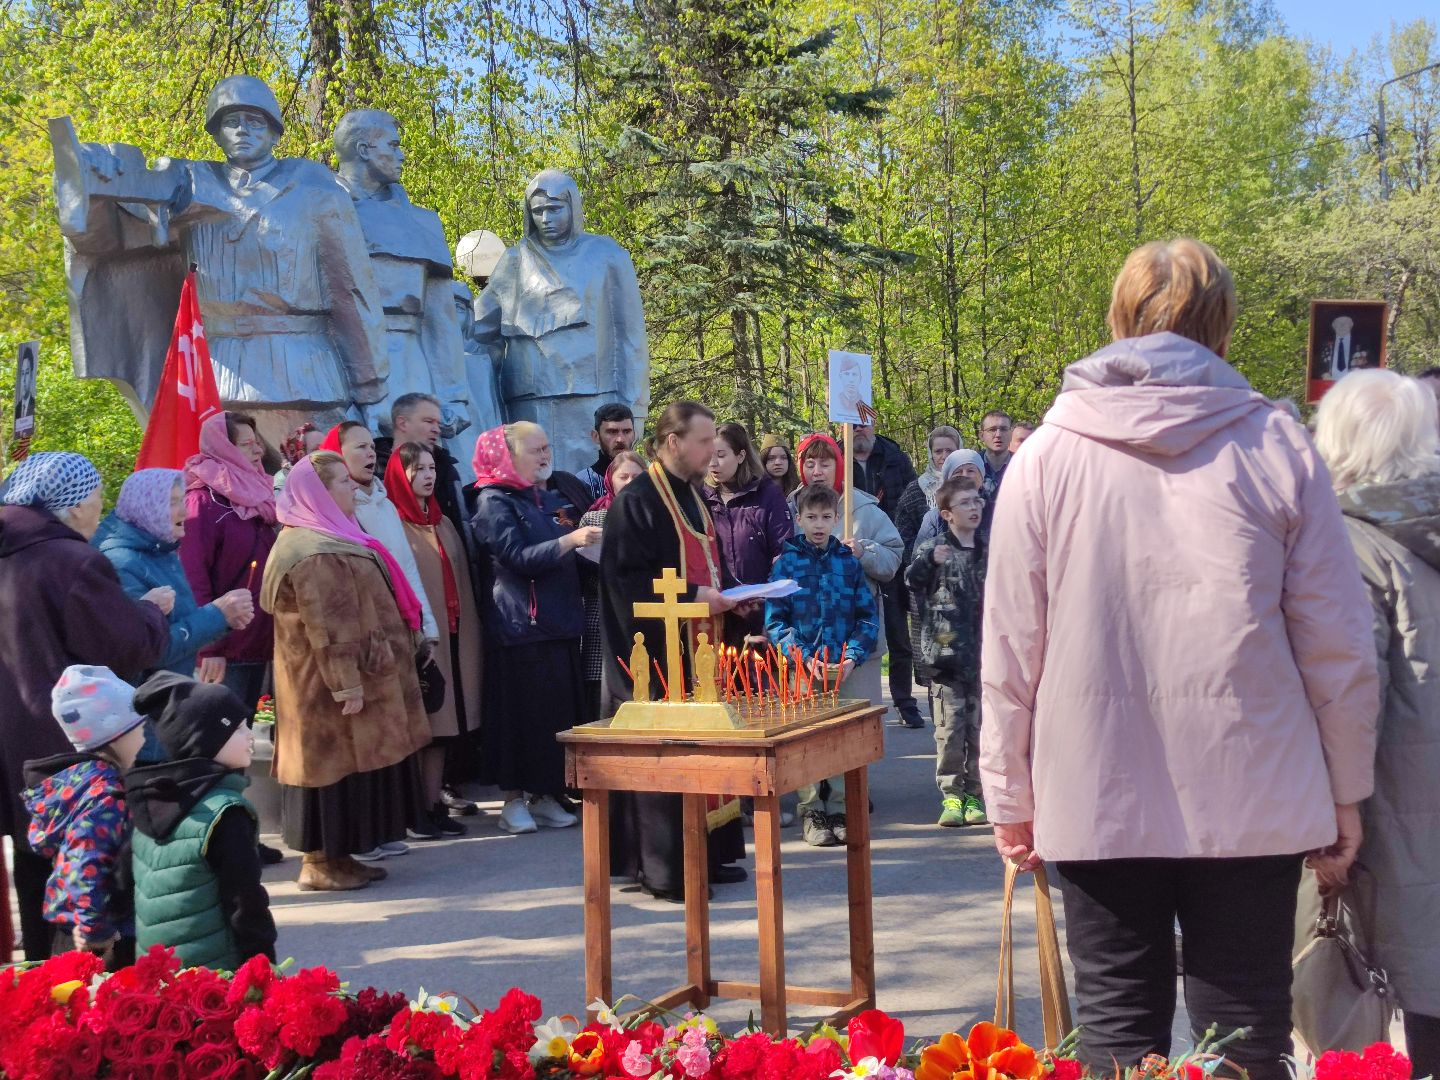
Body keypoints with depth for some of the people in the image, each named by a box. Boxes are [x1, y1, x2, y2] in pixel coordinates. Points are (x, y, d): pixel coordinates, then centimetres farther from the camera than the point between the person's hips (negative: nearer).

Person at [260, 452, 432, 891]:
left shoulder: (330, 540, 15)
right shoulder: (315, 553, -20)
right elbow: (326, 626, -24)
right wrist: (346, 683, -25)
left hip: (349, 676, 10)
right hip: (331, 681, -10)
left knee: (343, 760, 13)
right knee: (335, 759, -5)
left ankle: (333, 855, 19)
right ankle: (319, 863, 2)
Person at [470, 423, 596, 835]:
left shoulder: (543, 500, 19)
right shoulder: (494, 503, -6)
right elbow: (519, 557, -20)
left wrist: (586, 546, 12)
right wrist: (570, 540, -29)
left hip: (558, 622, 7)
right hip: (520, 627, -7)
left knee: (558, 710, 5)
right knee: (520, 711, -4)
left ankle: (543, 795, 13)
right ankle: (513, 798, 5)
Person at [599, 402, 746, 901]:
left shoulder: (694, 497, 15)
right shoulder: (636, 501, -13)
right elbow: (625, 579, -19)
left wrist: (727, 596, 5)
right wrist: (692, 597, -22)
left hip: (699, 645, 9)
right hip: (660, 651, -9)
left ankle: (706, 854, 20)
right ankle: (664, 869, 1)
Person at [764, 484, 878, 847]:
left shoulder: (848, 560, 8)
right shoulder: (786, 562, 2)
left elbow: (868, 615, 7)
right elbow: (775, 620, -2)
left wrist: (853, 657, -6)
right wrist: (803, 657, -13)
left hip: (843, 667, 2)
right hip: (801, 668, -2)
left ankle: (842, 811, 15)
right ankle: (811, 813, 9)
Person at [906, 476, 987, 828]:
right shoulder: (933, 549, -2)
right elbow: (912, 581, -16)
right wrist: (929, 561, -31)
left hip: (984, 652, 4)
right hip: (947, 650, -3)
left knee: (980, 726, 6)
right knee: (950, 727, -3)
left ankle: (975, 795, 15)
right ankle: (951, 795, 6)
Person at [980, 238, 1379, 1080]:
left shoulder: (1048, 457, -1)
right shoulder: (1278, 445, -2)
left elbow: (1010, 647, 0)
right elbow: (1338, 643, 0)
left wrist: (1012, 797, 9)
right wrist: (1346, 792, 10)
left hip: (1097, 803, 0)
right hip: (1254, 804, 0)